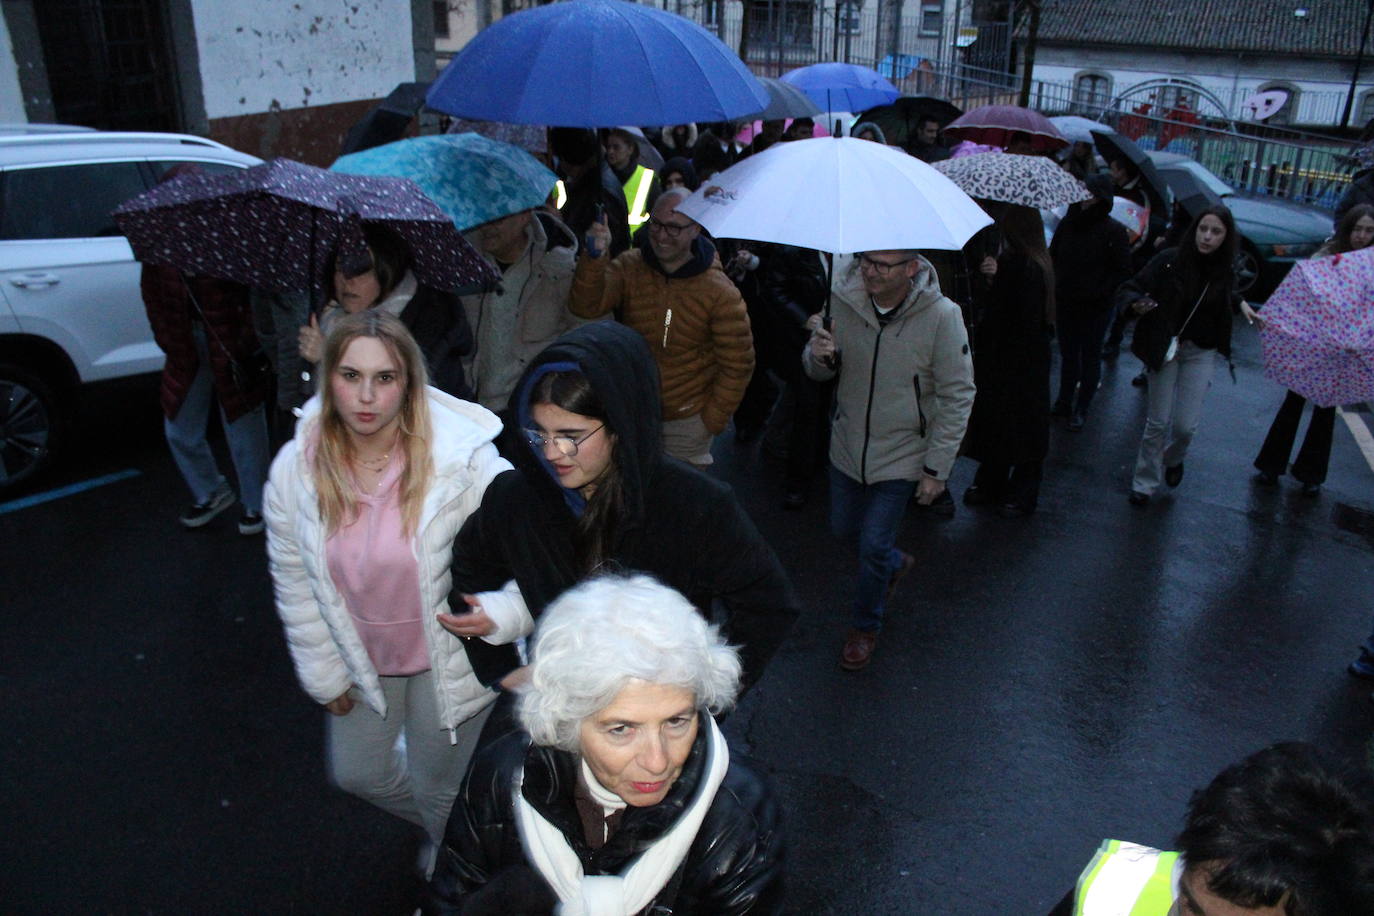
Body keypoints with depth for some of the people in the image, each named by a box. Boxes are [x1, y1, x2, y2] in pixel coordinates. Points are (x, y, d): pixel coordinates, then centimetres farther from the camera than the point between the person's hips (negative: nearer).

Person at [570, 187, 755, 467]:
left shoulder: (721, 293, -14)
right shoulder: (629, 267, -6)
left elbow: (737, 364, -7)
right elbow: (586, 306, -20)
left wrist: (713, 421, -6)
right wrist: (595, 257, -36)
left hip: (686, 422, -3)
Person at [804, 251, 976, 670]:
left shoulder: (941, 316, -21)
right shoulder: (845, 298, -13)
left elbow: (958, 397, -13)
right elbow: (818, 372, -1)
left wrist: (936, 469, -13)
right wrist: (821, 355, -26)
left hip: (901, 456, -4)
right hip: (847, 446, 4)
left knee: (873, 546, 1)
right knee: (844, 529, 19)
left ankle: (865, 627, 30)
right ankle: (896, 563, 52)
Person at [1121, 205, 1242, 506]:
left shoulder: (1224, 272, -3)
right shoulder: (1169, 261, -15)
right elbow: (1128, 290, -17)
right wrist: (1137, 305, -35)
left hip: (1201, 352, 2)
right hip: (1164, 346, -2)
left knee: (1186, 424, -2)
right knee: (1158, 422, 2)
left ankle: (1174, 458, 33)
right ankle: (1145, 482, 21)